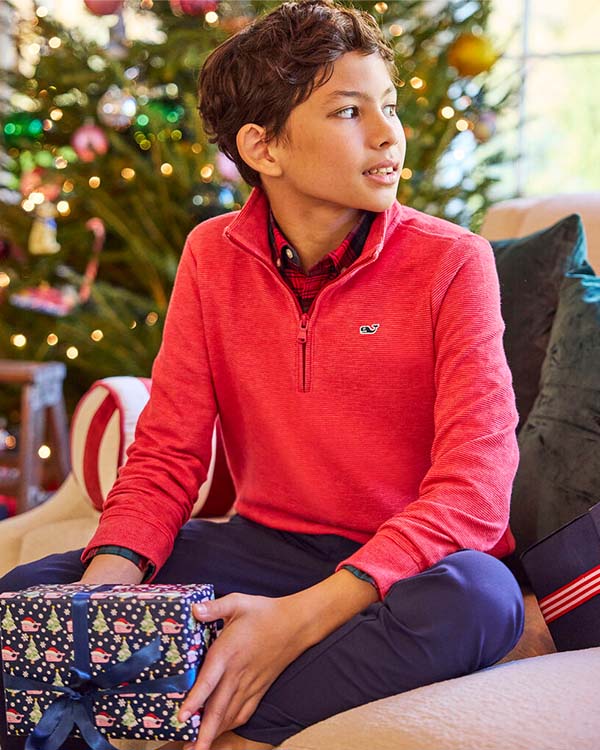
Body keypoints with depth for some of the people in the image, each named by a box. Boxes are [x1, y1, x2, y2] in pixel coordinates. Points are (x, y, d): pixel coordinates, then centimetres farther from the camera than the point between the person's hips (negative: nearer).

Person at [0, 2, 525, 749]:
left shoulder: (452, 263, -10)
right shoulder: (212, 257, 2)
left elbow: (473, 489, -17)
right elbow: (167, 454, 2)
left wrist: (300, 618, -29)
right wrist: (110, 575, -21)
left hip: (401, 569, -2)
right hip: (265, 547, 3)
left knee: (481, 596, -38)